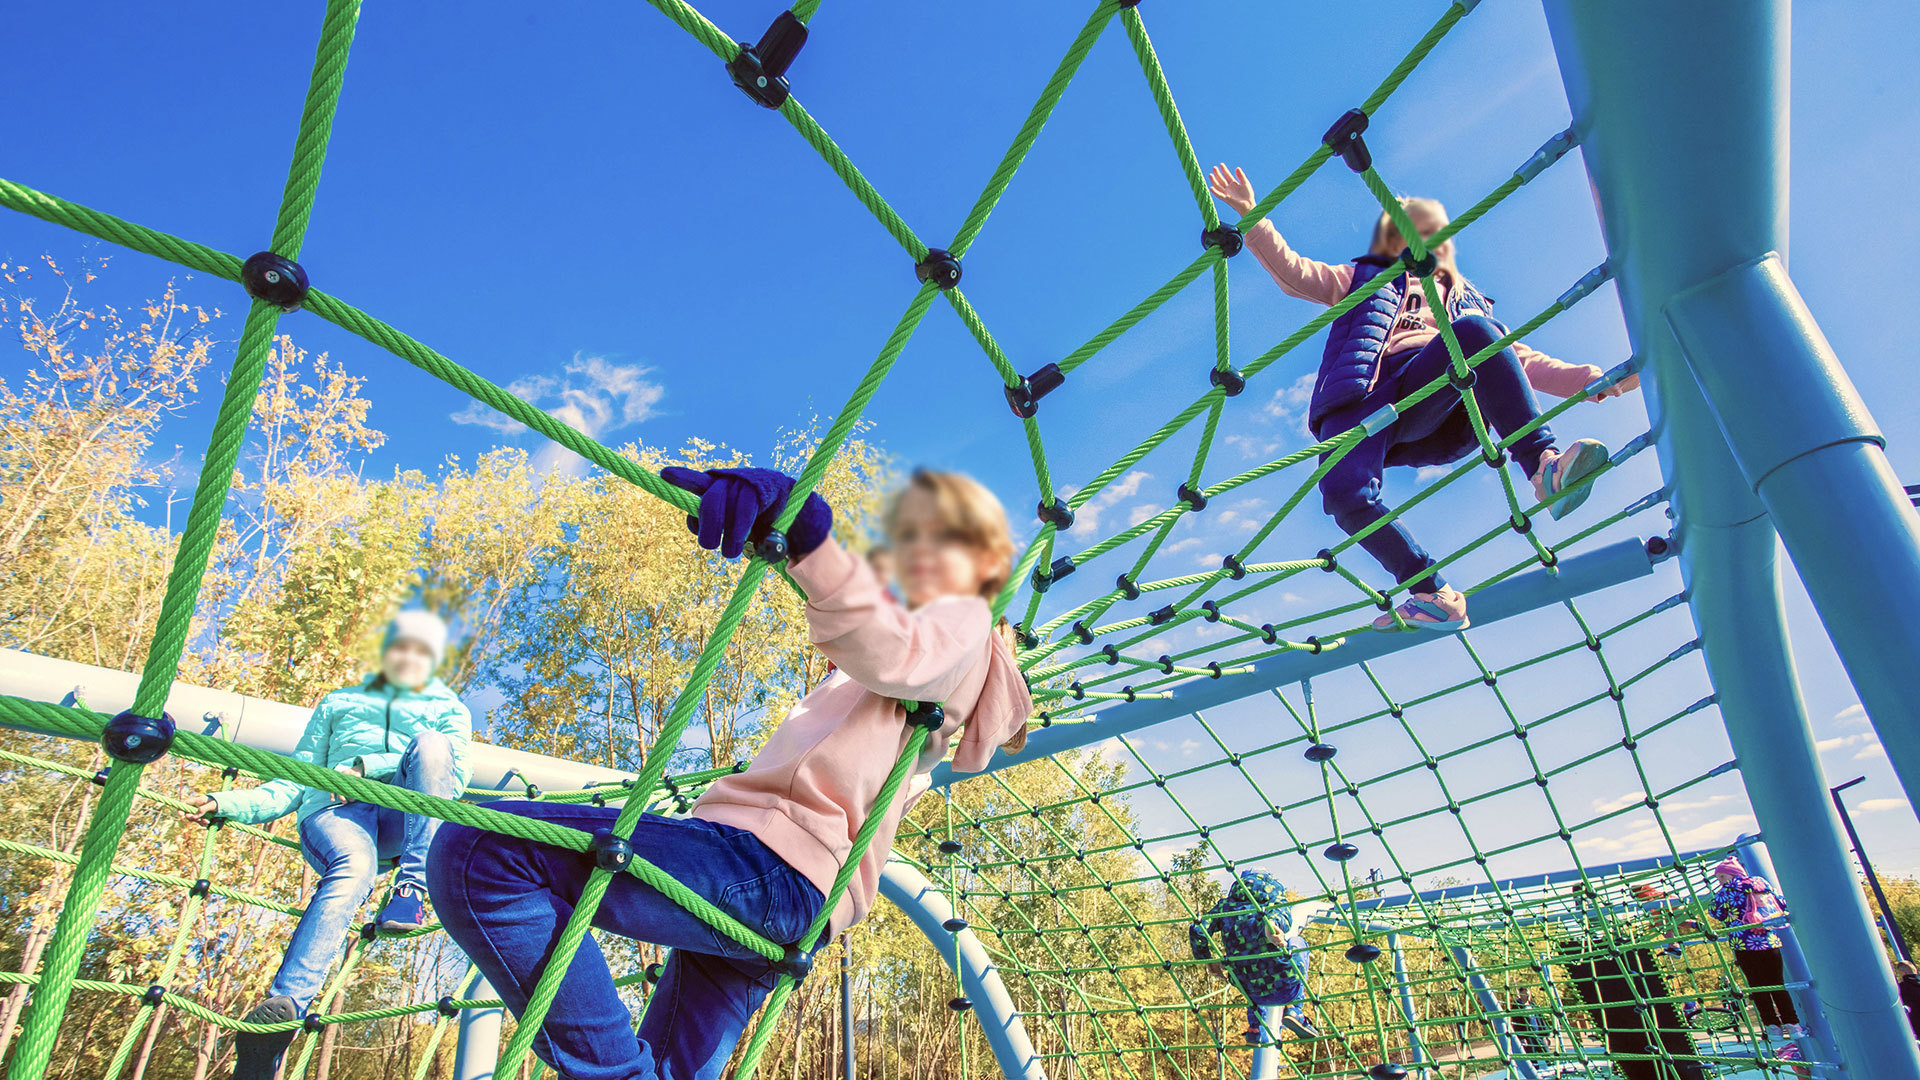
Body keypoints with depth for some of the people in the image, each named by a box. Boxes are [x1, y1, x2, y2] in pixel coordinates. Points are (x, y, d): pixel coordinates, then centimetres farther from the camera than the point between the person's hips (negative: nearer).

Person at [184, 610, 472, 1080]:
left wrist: (370, 767, -4)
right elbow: (296, 782, 25)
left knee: (431, 743, -32)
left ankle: (413, 884, -34)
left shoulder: (448, 710, 27)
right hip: (334, 811, 0)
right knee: (354, 865, -37)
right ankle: (281, 1007, -49)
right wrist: (230, 803, 7)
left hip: (408, 816, 0)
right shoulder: (340, 703, 33)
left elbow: (455, 774, 7)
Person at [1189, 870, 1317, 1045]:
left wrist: (1208, 961, 23)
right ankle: (1293, 1009, 18)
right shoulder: (1277, 900, 12)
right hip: (1285, 988, -2)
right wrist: (1273, 924, -35)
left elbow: (1197, 931, 6)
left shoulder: (1226, 904, 16)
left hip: (1251, 991, 2)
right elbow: (1280, 912, -12)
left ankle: (1256, 1030, 29)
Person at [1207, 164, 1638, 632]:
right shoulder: (1363, 279, 35)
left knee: (1473, 330, -32)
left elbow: (1519, 357, 30)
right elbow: (1293, 271, 21)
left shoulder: (1465, 301, 40)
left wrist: (1591, 379, 14)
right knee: (1344, 492, -33)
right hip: (1361, 400, -1)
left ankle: (1544, 467, -38)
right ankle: (1434, 595, -21)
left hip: (1432, 404, 1)